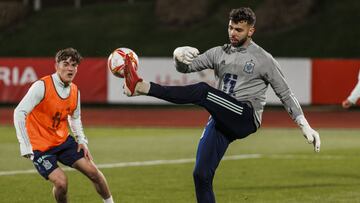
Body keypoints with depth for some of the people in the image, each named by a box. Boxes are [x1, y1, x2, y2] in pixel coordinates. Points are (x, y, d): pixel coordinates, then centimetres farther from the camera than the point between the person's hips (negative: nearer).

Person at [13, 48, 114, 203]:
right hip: (40, 146, -6)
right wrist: (26, 147, -29)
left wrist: (82, 140, 3)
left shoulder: (75, 91, 0)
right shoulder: (41, 86, -20)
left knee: (93, 171, 2)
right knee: (61, 182, -20)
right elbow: (19, 113, -25)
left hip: (63, 140, 6)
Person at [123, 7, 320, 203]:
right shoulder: (219, 53, 17)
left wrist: (305, 126, -1)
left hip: (246, 119, -6)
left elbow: (285, 94, 6)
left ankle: (142, 87, -37)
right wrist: (178, 55, -14)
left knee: (202, 91, -29)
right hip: (220, 120, 6)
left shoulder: (264, 60, 5)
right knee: (201, 175, -4)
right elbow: (186, 67, 11)